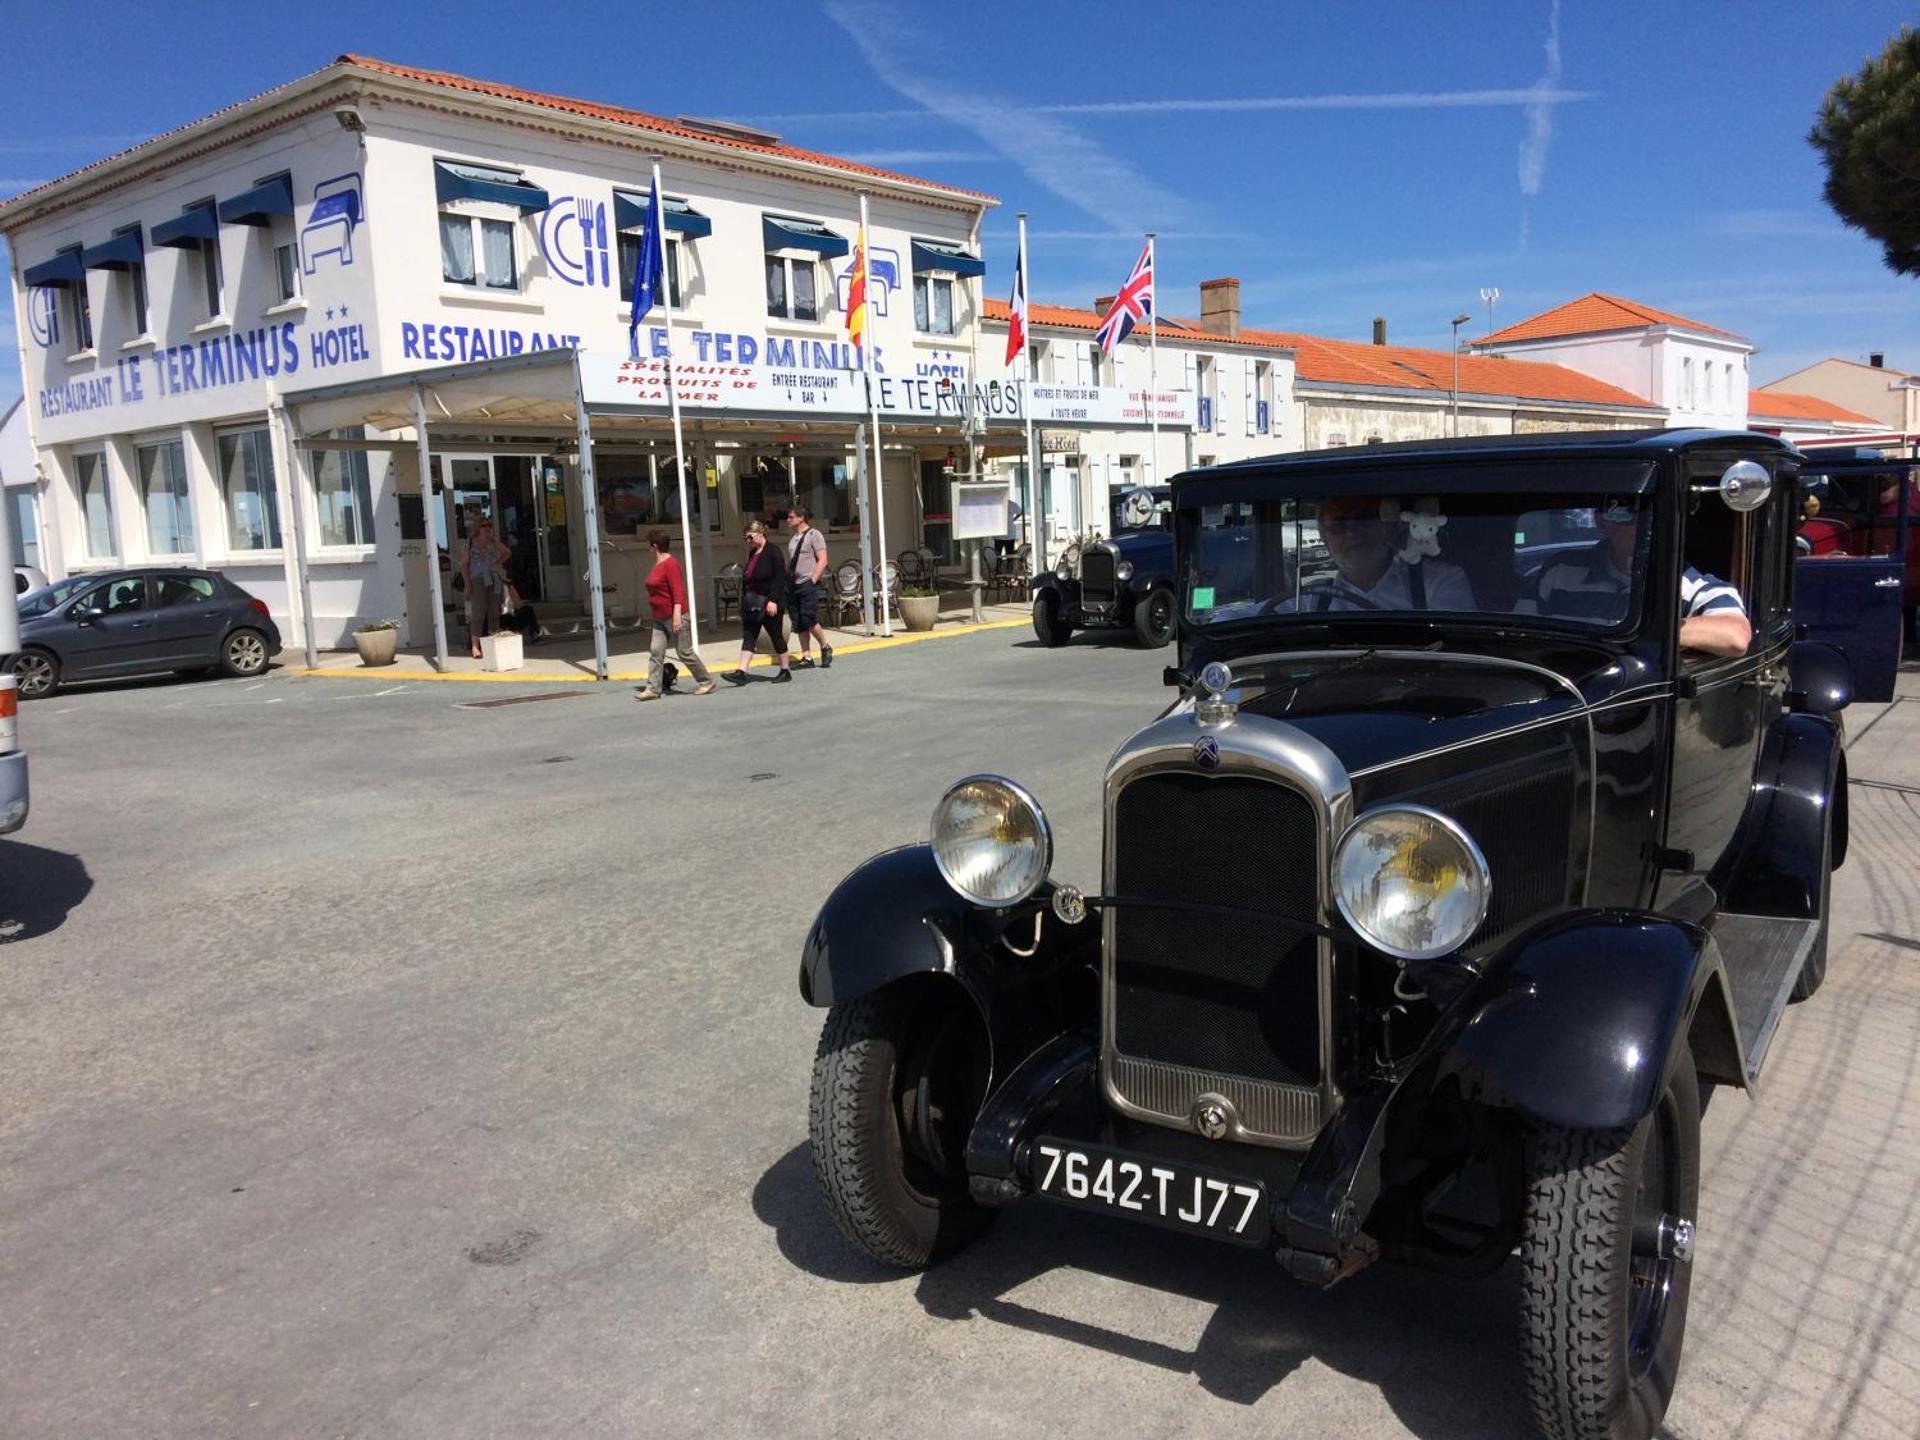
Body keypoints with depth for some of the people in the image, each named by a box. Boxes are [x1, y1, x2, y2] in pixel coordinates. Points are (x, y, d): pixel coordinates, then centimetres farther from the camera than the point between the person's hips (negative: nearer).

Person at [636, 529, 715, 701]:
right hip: (659, 618, 9)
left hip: (674, 617, -9)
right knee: (655, 652, 2)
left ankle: (706, 682, 11)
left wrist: (677, 615, -26)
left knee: (685, 652, -2)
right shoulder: (657, 564, 12)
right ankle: (653, 688, 1)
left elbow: (678, 591, -21)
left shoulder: (670, 564, -16)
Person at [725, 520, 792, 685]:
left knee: (776, 636, 2)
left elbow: (779, 578, -17)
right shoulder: (752, 554, 13)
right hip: (752, 603, 8)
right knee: (748, 636, 0)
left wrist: (773, 600, -23)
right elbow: (747, 579, 17)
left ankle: (785, 671, 15)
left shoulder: (773, 552, -10)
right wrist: (744, 600, 14)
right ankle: (741, 672, -5)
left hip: (769, 603, -8)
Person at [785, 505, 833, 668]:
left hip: (808, 584, -7)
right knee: (798, 624, 3)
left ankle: (825, 647, 8)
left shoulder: (814, 535, -4)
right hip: (794, 585, 7)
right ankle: (807, 657, 7)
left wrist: (812, 580, -16)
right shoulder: (793, 538, 17)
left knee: (809, 620, -13)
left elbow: (822, 561, -10)